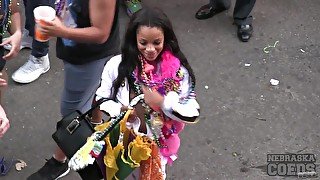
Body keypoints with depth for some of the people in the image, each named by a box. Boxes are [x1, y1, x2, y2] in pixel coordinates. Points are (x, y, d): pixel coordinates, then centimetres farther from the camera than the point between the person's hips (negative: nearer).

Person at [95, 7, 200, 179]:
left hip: (158, 145, 0)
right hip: (122, 141, 0)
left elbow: (192, 114, -14)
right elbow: (101, 98, -3)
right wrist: (120, 110, -22)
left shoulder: (178, 71, -17)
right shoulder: (117, 65, -16)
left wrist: (162, 102, -28)